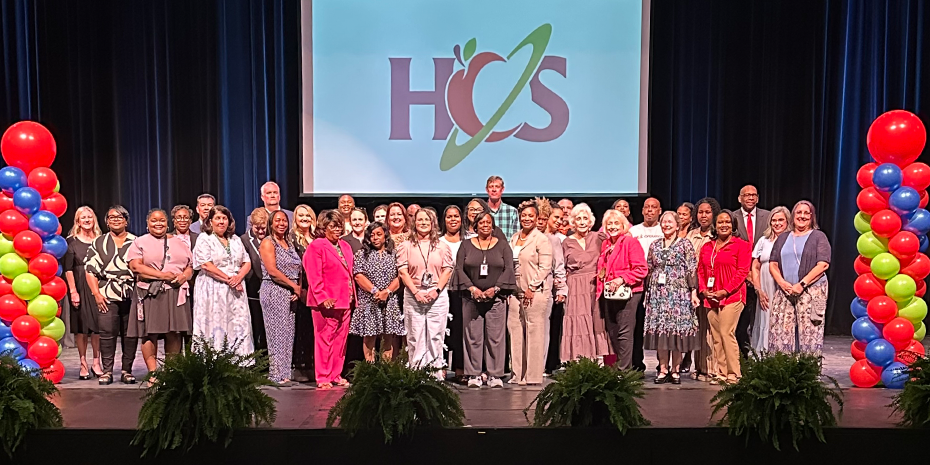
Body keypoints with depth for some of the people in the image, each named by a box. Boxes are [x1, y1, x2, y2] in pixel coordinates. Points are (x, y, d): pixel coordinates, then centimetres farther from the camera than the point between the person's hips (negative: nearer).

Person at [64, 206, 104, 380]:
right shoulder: (72, 241, 3)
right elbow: (68, 269, -2)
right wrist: (73, 291, -10)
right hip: (80, 287, -2)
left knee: (98, 326, 1)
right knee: (81, 326, 2)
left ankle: (96, 363, 9)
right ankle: (83, 365, 9)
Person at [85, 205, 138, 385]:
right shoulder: (99, 243, 11)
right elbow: (90, 269, 7)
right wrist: (96, 294, -2)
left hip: (131, 295, 0)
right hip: (107, 296, 0)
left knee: (130, 334, 2)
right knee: (107, 333, -3)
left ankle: (127, 371, 10)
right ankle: (106, 371, 6)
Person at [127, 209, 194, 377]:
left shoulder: (180, 243, 19)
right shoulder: (140, 242, 8)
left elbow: (191, 266, 16)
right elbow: (135, 266, -6)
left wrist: (184, 276, -7)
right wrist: (162, 275, -12)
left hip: (176, 293, 3)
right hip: (150, 294, -2)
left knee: (174, 334, 0)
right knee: (150, 334, -6)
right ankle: (153, 372, -1)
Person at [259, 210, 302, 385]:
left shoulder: (289, 243, 17)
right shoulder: (268, 242, -3)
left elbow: (297, 270, 14)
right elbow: (272, 270, -14)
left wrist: (298, 289, -3)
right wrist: (294, 286, -11)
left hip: (290, 293, 7)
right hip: (274, 292, -7)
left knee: (288, 334, 5)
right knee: (278, 333, -6)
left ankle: (284, 373, 10)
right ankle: (277, 375, -2)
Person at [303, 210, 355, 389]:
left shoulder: (345, 246, 18)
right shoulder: (316, 246, -5)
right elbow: (314, 276, -12)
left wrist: (352, 296, 13)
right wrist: (322, 298, -19)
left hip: (345, 301, 7)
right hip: (327, 303, -7)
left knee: (341, 339, 10)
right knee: (325, 339, -2)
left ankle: (336, 375, 20)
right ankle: (323, 378, 6)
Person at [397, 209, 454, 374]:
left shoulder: (441, 246, 11)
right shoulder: (406, 246, 8)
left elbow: (447, 269, 5)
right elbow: (403, 271, 0)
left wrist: (437, 290, -8)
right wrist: (416, 292, -9)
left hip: (437, 296, 1)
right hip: (413, 296, 0)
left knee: (435, 337, 1)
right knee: (415, 337, -1)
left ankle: (436, 375, 5)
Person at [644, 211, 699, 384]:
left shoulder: (685, 244, 3)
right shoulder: (654, 246, 14)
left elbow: (692, 270, -2)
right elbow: (649, 270, 16)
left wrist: (693, 291, -9)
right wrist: (647, 293, 12)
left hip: (679, 293, -3)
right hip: (658, 294, 3)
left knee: (678, 330, -3)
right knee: (659, 330, 0)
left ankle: (675, 370, 6)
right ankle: (663, 369, 8)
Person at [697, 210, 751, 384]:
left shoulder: (741, 245, 0)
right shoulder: (707, 247, 16)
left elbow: (742, 272, -6)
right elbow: (700, 271, 15)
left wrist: (725, 291, -14)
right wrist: (703, 290, -1)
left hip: (731, 296, -5)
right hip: (710, 298, 5)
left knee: (727, 333, -12)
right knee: (716, 336, 6)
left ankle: (733, 374, -3)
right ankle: (721, 373, 13)